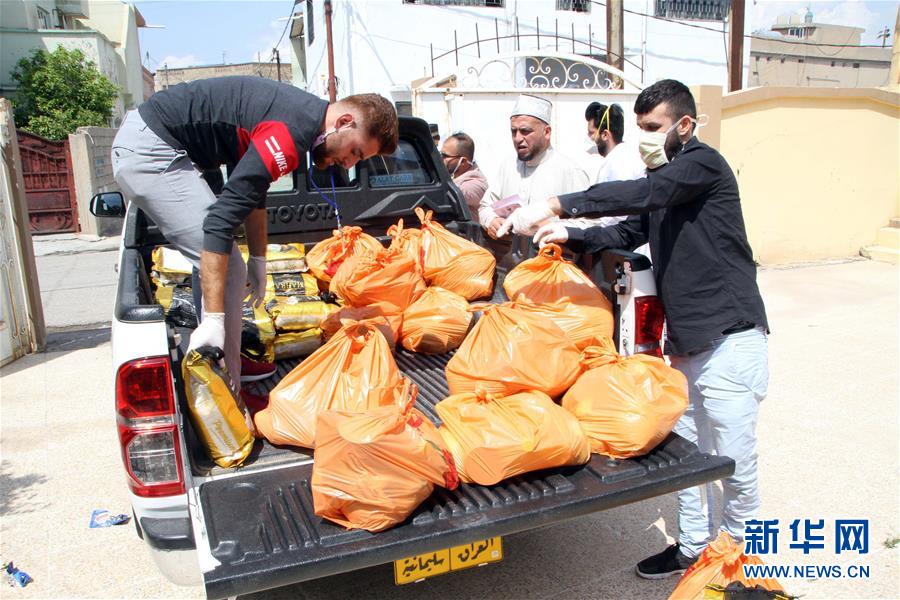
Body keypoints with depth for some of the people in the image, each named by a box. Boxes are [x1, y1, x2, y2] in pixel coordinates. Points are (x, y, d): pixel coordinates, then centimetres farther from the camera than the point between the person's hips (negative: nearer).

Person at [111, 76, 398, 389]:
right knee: (228, 271, -12)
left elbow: (251, 186, 17)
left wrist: (258, 260, 17)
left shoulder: (303, 114, 6)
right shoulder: (291, 132, -25)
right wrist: (213, 320, -29)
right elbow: (221, 220, -30)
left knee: (227, 270, 16)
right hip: (150, 149, -10)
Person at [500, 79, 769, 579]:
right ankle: (692, 546, 31)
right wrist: (571, 236, -2)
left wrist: (555, 205, -33)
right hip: (685, 340, 9)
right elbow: (629, 232, 15)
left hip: (729, 336, -8)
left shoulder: (703, 163, -11)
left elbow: (639, 194, -28)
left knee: (734, 460, 5)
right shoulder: (662, 178, 16)